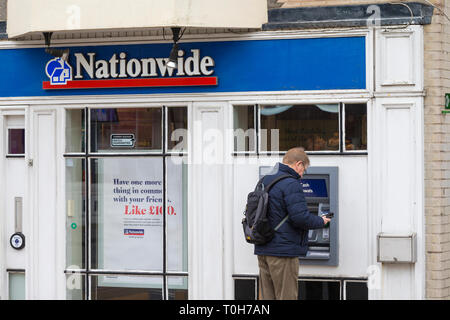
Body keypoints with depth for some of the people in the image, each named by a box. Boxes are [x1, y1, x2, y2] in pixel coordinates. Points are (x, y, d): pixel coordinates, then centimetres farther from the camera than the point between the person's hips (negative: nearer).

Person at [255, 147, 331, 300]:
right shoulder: (291, 184, -14)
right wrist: (321, 221, -3)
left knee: (267, 296, 12)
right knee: (287, 296, -2)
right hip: (283, 251, -8)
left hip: (262, 250, 8)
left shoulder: (265, 181, 14)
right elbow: (300, 217, -21)